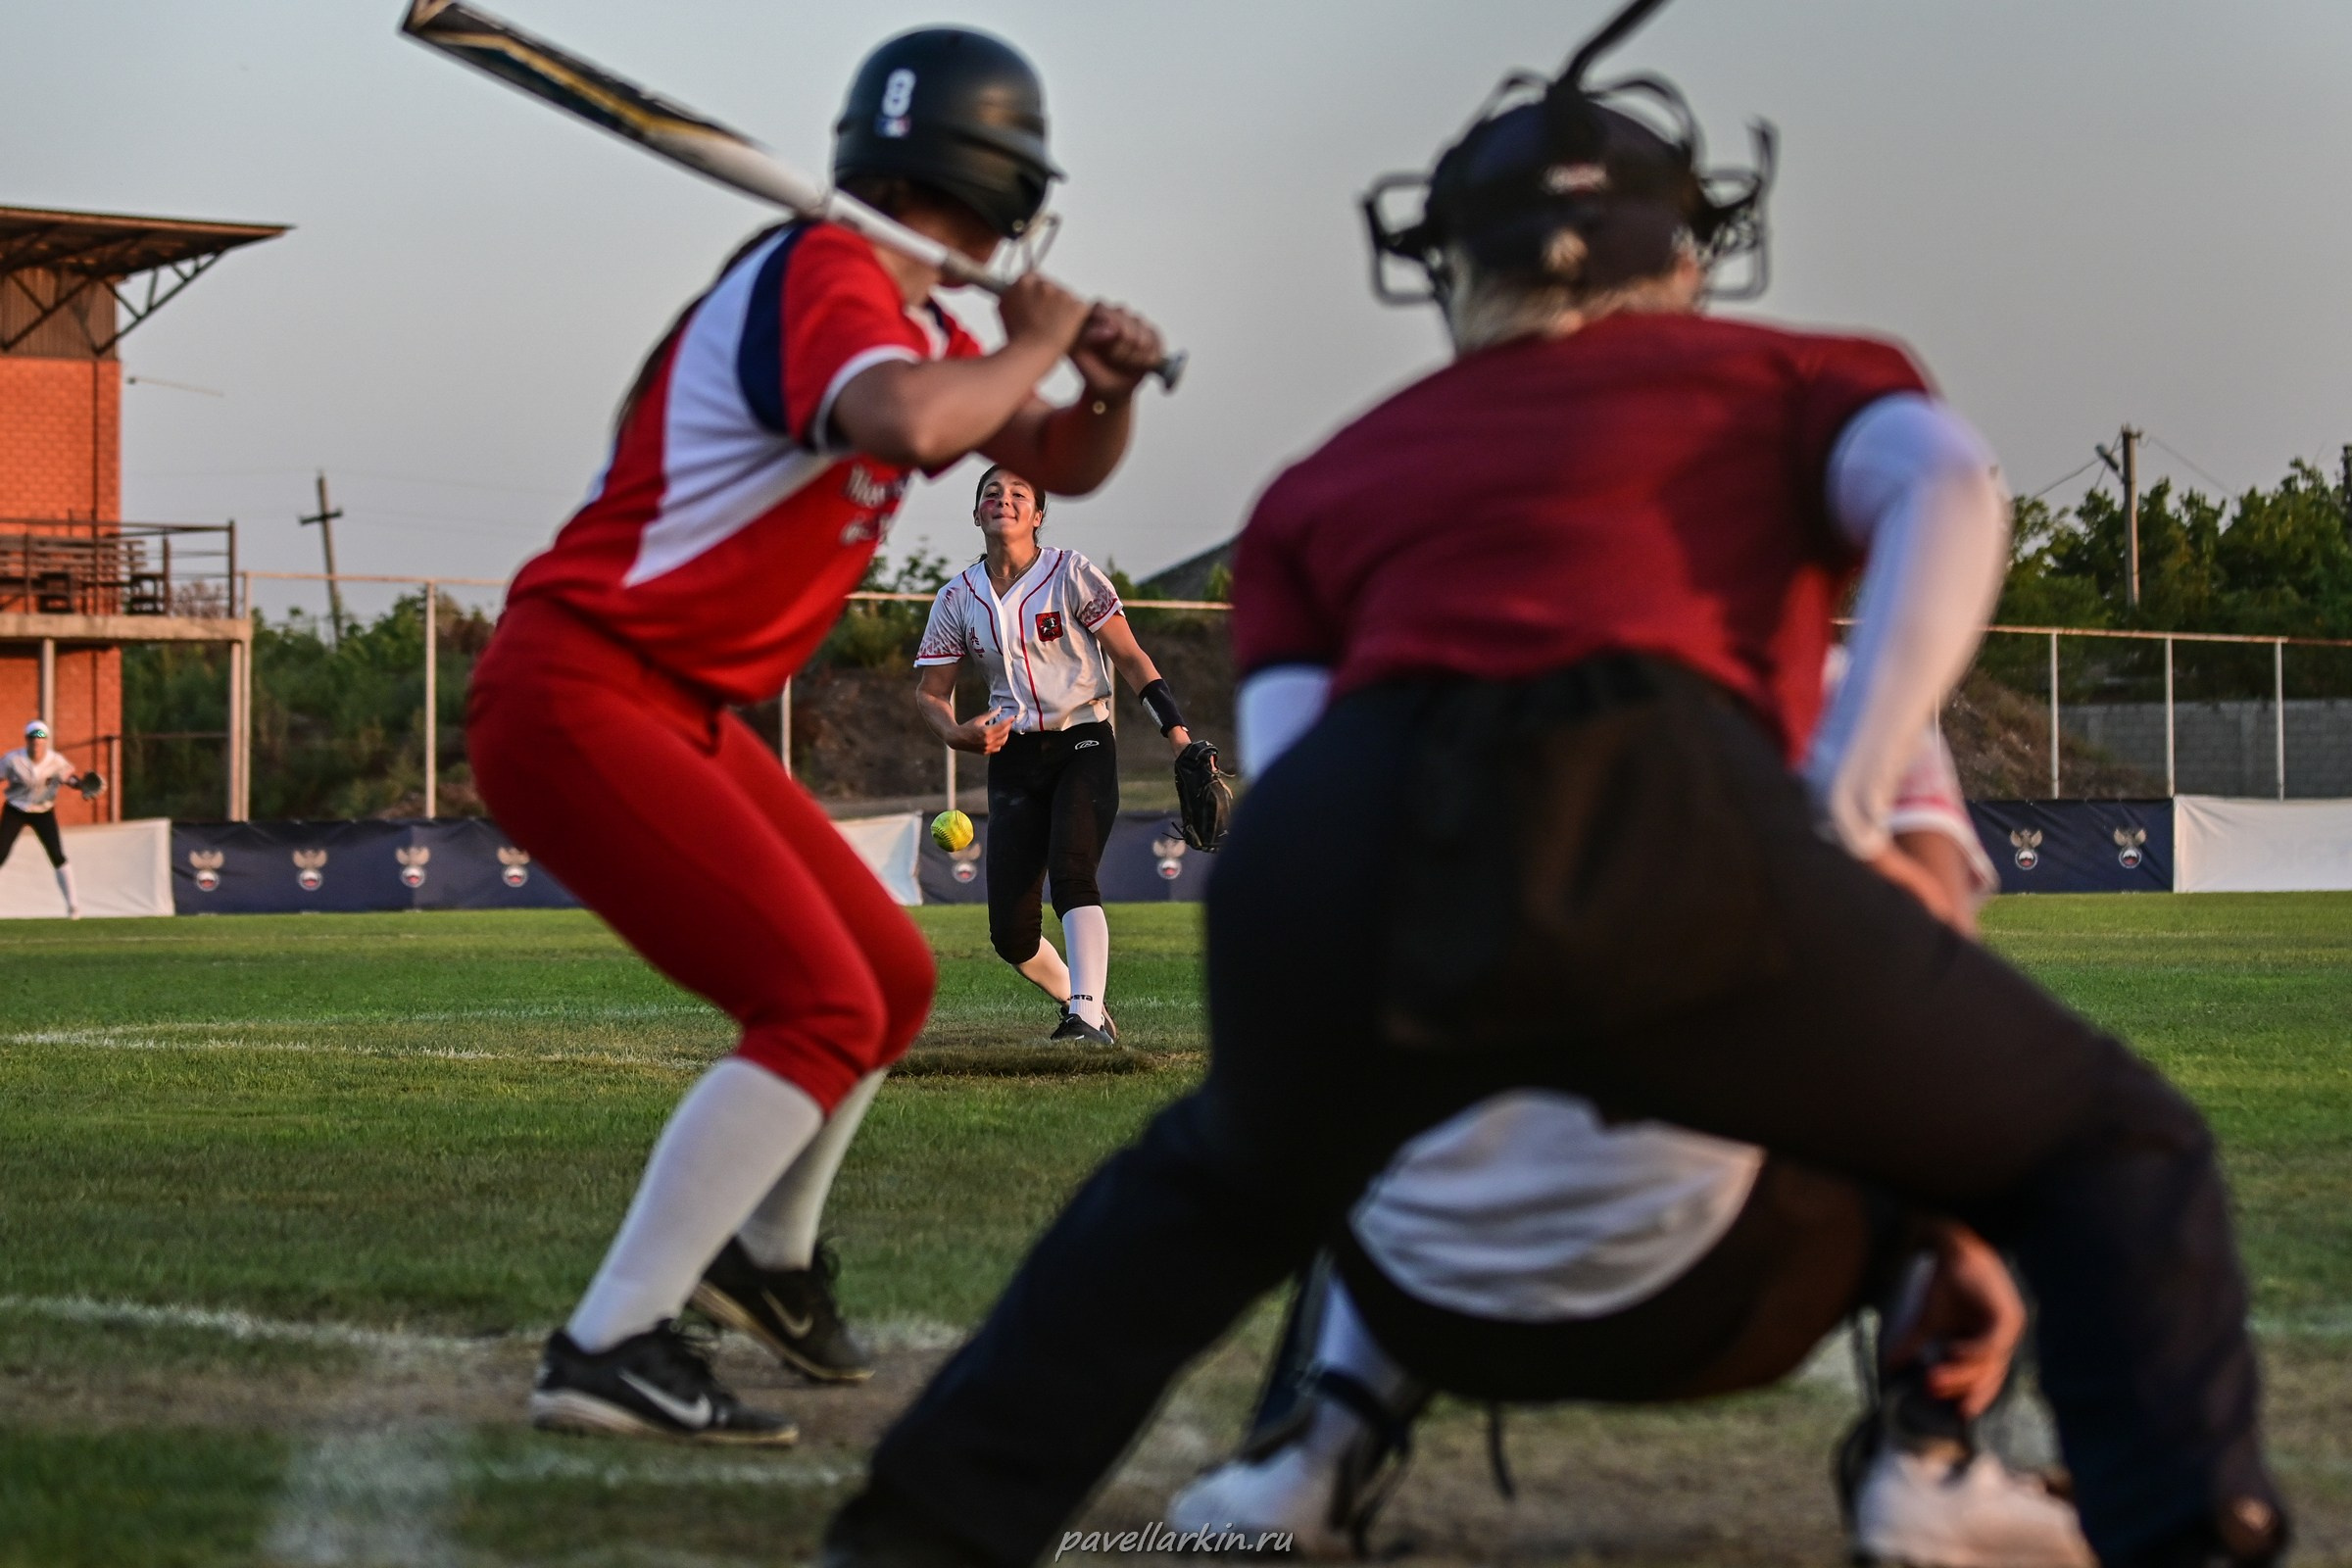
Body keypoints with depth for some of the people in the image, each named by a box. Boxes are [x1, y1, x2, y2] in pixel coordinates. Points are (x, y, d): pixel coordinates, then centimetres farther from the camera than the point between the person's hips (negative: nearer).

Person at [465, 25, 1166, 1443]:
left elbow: (1064, 467, 23)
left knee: (893, 978, 18)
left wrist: (1112, 387, 1)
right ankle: (607, 1353, -19)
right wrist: (1029, 349, -20)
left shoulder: (912, 319, 14)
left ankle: (767, 1260, 39)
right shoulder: (827, 276, -17)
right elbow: (911, 424, -39)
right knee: (823, 1008, -17)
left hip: (681, 715, 10)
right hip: (577, 697, -10)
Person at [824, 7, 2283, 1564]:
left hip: (1318, 850, 3)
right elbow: (1945, 486, 7)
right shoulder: (1780, 377, 30)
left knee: (1221, 1181, 36)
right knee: (2116, 1149, 14)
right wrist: (1845, 811, 1)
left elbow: (1290, 750, 19)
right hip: (1660, 822, -3)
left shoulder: (1324, 479, 35)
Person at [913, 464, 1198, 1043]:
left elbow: (1130, 657, -4)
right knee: (1010, 932, -3)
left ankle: (1088, 1016, -34)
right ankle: (1084, 1003, 21)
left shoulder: (1070, 573, -4)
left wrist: (1177, 732, -14)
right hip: (1012, 755, 4)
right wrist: (957, 733, -12)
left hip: (1082, 743, -4)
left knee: (1071, 873, -28)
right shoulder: (957, 598, 6)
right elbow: (930, 691, 11)